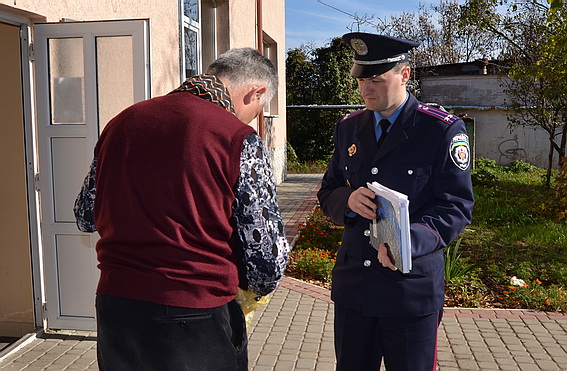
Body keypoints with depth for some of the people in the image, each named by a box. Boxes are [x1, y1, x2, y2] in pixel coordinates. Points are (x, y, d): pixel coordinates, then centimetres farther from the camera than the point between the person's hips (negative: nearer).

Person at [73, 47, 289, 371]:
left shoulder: (121, 122, 3)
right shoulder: (239, 139, -14)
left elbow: (86, 216, 13)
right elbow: (268, 259, -13)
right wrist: (259, 285, 9)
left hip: (114, 309, 5)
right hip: (196, 320, -5)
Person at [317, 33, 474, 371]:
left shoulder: (443, 130, -8)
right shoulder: (348, 128, 8)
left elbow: (457, 206, -10)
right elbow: (327, 193, 10)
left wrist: (409, 240, -28)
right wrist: (348, 200, -14)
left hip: (413, 288, -4)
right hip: (352, 286, 5)